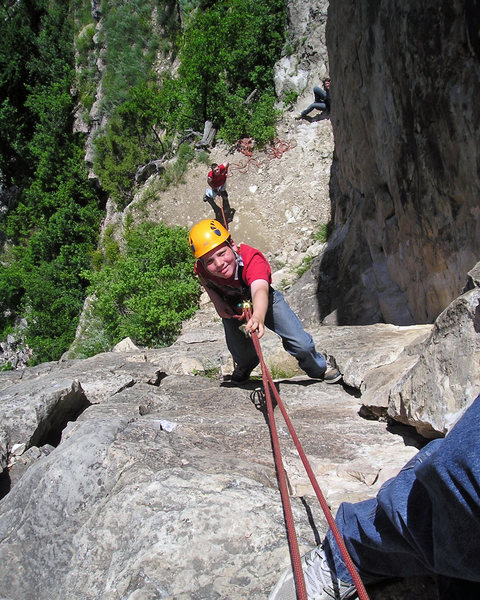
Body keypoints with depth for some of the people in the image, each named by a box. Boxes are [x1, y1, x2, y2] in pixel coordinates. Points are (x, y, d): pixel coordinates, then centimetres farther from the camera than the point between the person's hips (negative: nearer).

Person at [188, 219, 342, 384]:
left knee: (302, 345, -8)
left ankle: (321, 368, 30)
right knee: (242, 355, 2)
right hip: (232, 309, 3)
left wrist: (258, 316, -83)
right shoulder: (201, 269, -30)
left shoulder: (251, 259, -43)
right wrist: (218, 303, -17)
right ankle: (245, 365, 45)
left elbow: (260, 290, -63)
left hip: (264, 302, -2)